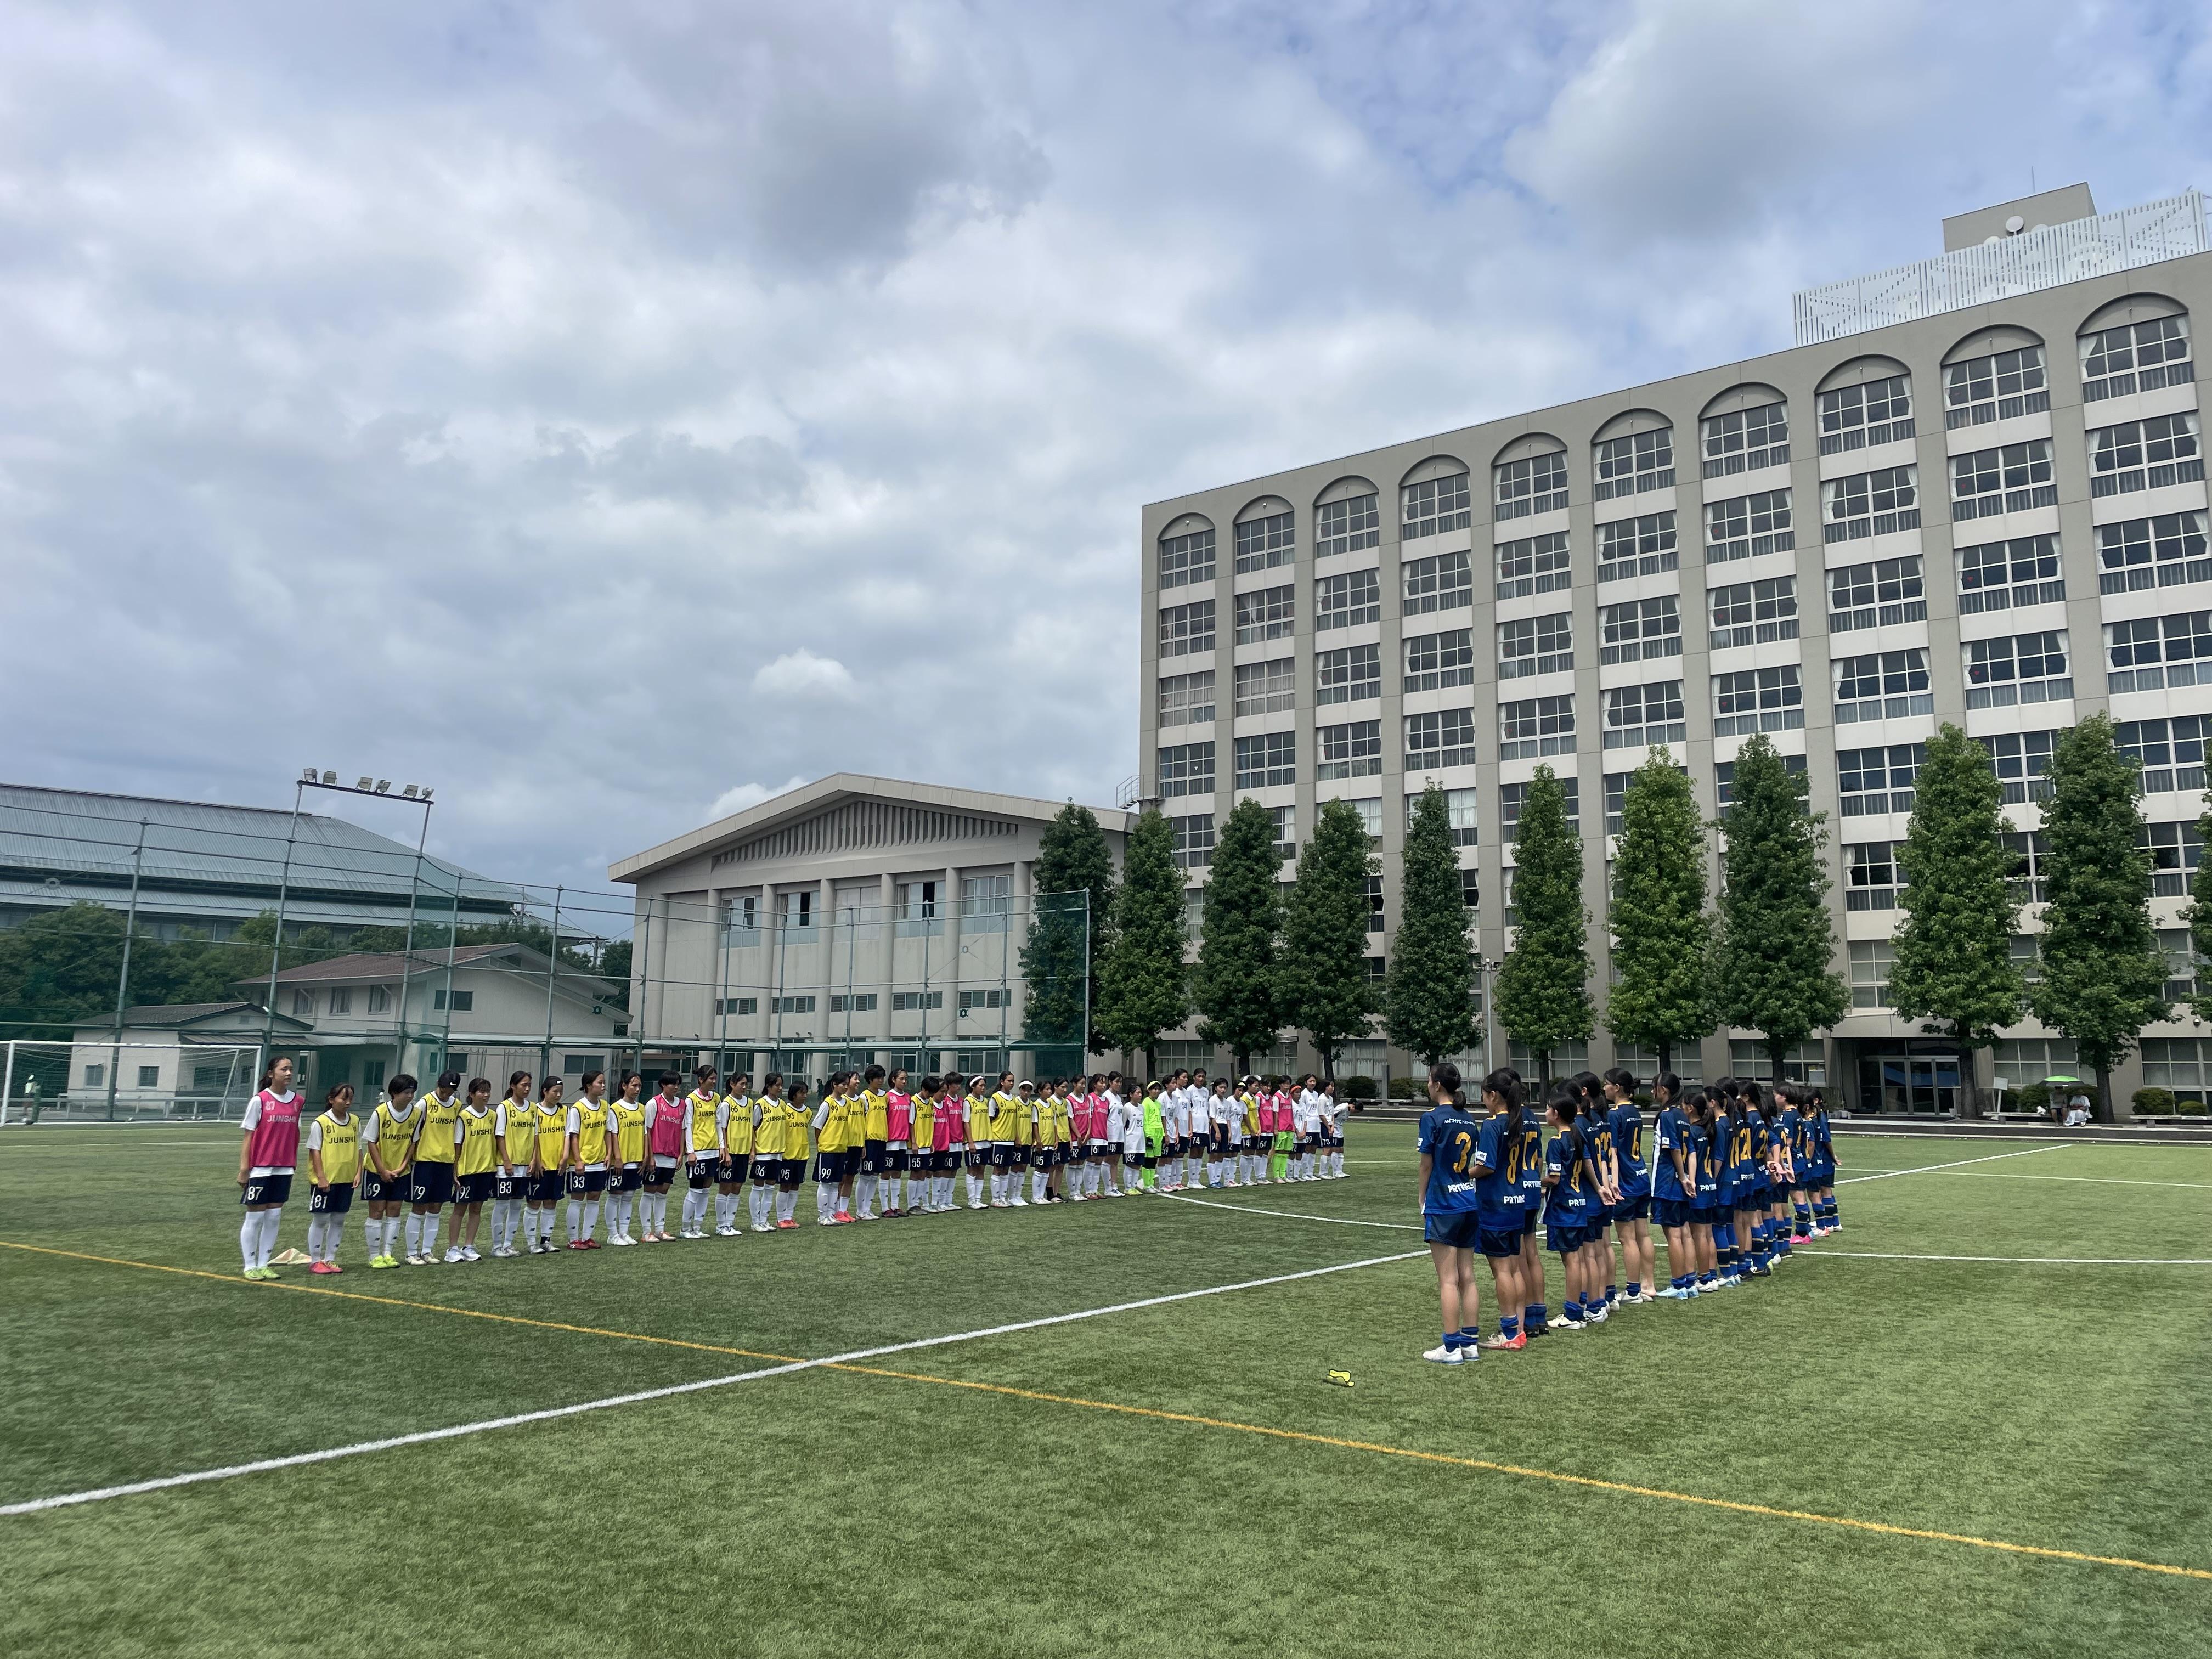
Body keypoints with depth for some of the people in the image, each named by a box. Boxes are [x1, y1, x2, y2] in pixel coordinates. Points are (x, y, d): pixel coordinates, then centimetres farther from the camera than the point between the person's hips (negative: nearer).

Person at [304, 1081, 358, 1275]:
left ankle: (330, 1259, 19)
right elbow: (315, 1151, -9)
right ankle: (315, 1261, 12)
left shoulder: (355, 1122, 7)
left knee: (338, 1220, 10)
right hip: (325, 1180, -5)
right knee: (321, 1219, 2)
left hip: (347, 1179, 5)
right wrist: (321, 1177, -14)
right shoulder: (320, 1123, -9)